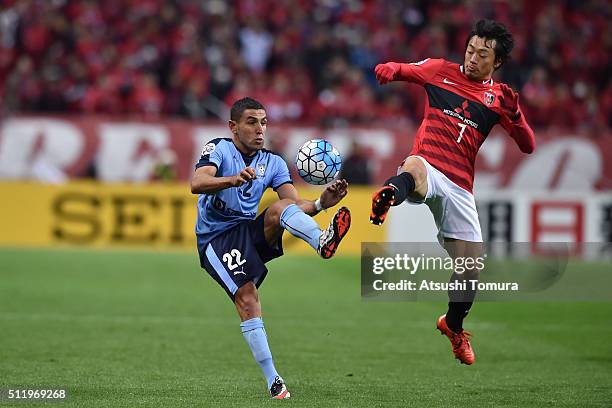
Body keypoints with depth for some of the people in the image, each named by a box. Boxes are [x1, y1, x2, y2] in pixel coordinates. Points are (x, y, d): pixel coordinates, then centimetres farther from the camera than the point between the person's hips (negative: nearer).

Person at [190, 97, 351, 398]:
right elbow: (197, 183, -24)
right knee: (247, 297, -23)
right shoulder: (219, 150, -4)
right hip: (216, 237, -4)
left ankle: (322, 242, -59)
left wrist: (321, 203, -23)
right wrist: (233, 179, -43)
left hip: (252, 232, 4)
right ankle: (273, 380, -22)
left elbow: (296, 206, -1)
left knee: (281, 208, -26)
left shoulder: (273, 163, 11)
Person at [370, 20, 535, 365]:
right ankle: (388, 196, -79)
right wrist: (389, 69, -12)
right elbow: (399, 71, 14)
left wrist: (514, 112, -12)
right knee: (414, 168, -43)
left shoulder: (499, 97, 11)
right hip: (428, 166, -3)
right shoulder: (441, 70, 8)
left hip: (460, 187, 3)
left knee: (471, 267, 6)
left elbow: (528, 146, 7)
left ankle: (454, 325, 34)